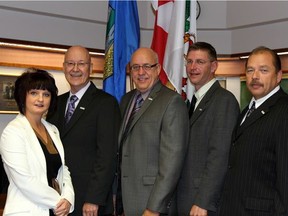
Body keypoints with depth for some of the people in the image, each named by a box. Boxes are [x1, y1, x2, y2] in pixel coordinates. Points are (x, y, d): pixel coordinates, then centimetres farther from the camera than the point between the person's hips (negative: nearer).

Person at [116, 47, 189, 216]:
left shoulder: (172, 102, -12)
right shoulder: (126, 100, 11)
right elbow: (121, 150, 13)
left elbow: (172, 158, -16)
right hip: (124, 200, 6)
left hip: (153, 201, -6)